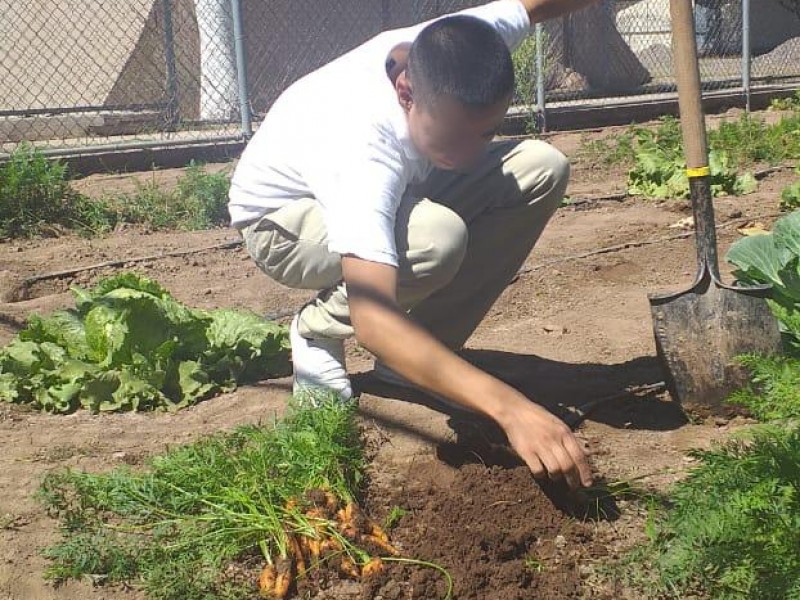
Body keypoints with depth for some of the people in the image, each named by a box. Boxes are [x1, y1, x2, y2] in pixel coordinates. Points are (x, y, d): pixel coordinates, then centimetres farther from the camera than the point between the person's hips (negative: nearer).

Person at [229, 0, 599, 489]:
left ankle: (410, 360, -6)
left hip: (392, 192, 7)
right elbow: (372, 319, -53)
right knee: (437, 239, -39)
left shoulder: (456, 48, -26)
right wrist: (508, 405, -62)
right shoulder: (363, 148, -43)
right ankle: (319, 331, -7)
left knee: (543, 169, -15)